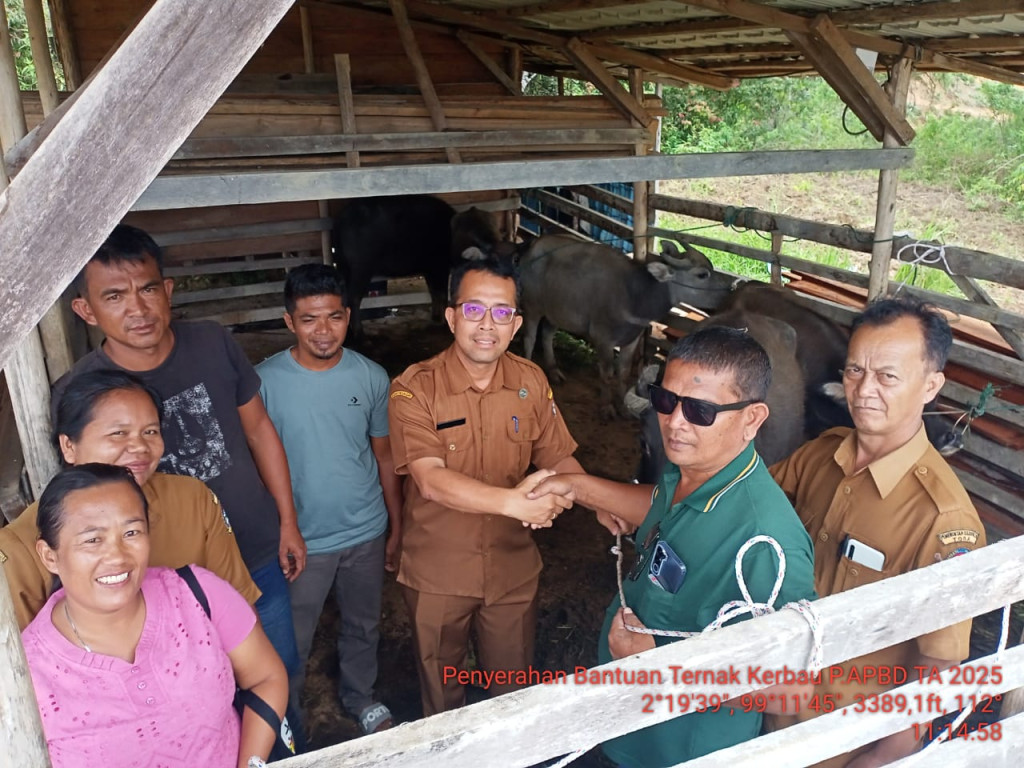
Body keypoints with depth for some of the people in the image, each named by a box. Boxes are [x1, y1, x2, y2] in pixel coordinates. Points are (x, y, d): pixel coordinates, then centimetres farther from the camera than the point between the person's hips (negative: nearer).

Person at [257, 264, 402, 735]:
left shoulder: (371, 377, -9)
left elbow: (384, 456, 2)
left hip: (366, 534, 3)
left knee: (363, 627, 23)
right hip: (301, 539, -2)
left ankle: (360, 697, 51)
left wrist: (396, 527, 7)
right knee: (292, 641, 15)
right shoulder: (265, 381, -16)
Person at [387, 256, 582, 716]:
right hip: (436, 573, -2)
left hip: (513, 569, 3)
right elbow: (431, 480, -28)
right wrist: (512, 501, -40)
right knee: (442, 691, 22)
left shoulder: (531, 382, -5)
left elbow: (560, 459, -1)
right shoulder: (415, 388, -18)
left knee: (514, 690, 22)